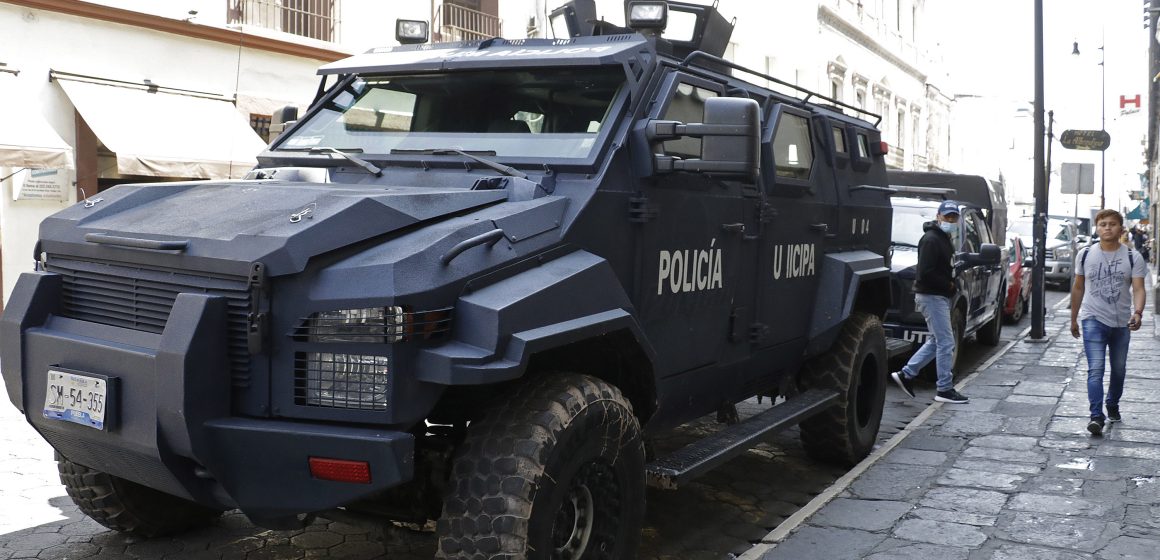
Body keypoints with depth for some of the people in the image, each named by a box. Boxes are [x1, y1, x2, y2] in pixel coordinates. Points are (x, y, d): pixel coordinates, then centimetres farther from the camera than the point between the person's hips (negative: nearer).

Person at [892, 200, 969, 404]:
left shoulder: (945, 240, 17)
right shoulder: (931, 240, -15)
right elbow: (925, 273, -22)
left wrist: (951, 283, 4)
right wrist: (949, 285, -15)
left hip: (940, 296, 10)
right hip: (931, 296, -10)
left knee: (936, 341, 15)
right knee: (946, 342, -6)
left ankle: (906, 374, 19)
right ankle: (945, 389, 1)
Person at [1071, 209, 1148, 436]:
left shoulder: (1133, 258, -2)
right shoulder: (1085, 255, 1)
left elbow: (1138, 289, -11)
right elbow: (1078, 287, 10)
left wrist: (1138, 312, -30)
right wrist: (1074, 319, 13)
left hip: (1121, 322, 1)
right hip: (1093, 320, -1)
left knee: (1119, 369, 16)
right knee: (1096, 369, -13)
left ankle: (1112, 404, 38)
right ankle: (1096, 415, -17)